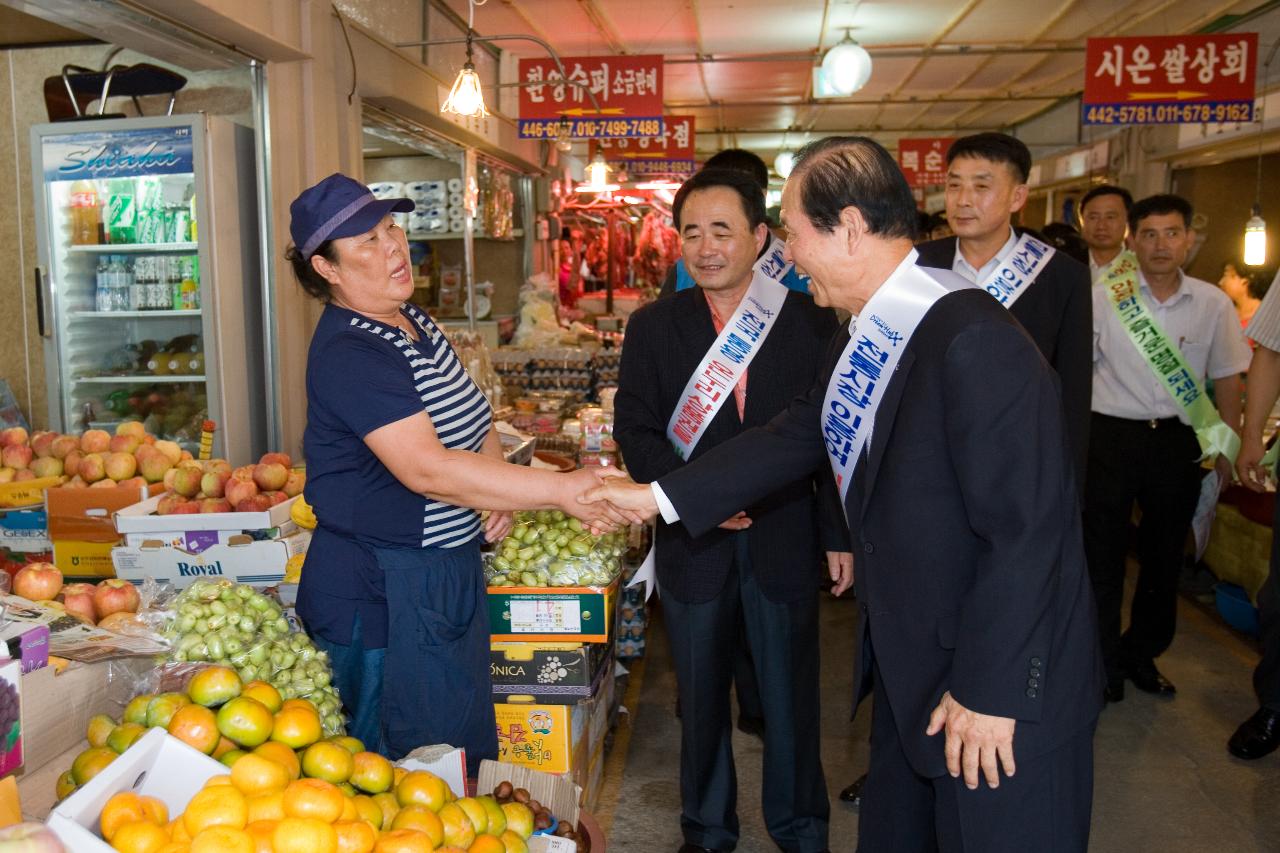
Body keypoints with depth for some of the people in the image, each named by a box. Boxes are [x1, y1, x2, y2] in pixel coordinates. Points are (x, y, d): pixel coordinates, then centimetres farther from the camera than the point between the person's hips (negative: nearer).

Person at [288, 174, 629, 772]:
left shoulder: (413, 321, 7)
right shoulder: (348, 355, -22)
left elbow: (472, 420, 17)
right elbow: (426, 468, -32)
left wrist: (499, 488, -3)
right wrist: (561, 489, -35)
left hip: (452, 572, 9)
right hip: (383, 594, -9)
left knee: (471, 746, 22)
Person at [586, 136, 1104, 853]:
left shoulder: (975, 342, -27)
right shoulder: (863, 335, 2)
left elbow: (1027, 530, -26)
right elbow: (799, 436, 11)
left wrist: (989, 692, -20)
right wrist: (657, 496, 10)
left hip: (1000, 689, -8)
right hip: (908, 668, 9)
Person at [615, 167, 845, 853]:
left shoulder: (810, 322, -2)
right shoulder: (653, 326, 1)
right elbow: (635, 429, -2)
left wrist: (841, 535, 0)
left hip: (785, 539, -1)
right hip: (693, 542, 1)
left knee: (791, 697, 12)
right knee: (701, 698, 16)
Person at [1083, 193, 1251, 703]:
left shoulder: (1212, 304, 0)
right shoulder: (1103, 297, -6)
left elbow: (1227, 377, 8)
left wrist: (1229, 446, 7)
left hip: (1177, 439, 3)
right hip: (1111, 436, -2)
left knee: (1165, 555, 14)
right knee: (1103, 555, 3)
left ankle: (1142, 656, 32)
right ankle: (1104, 663, 19)